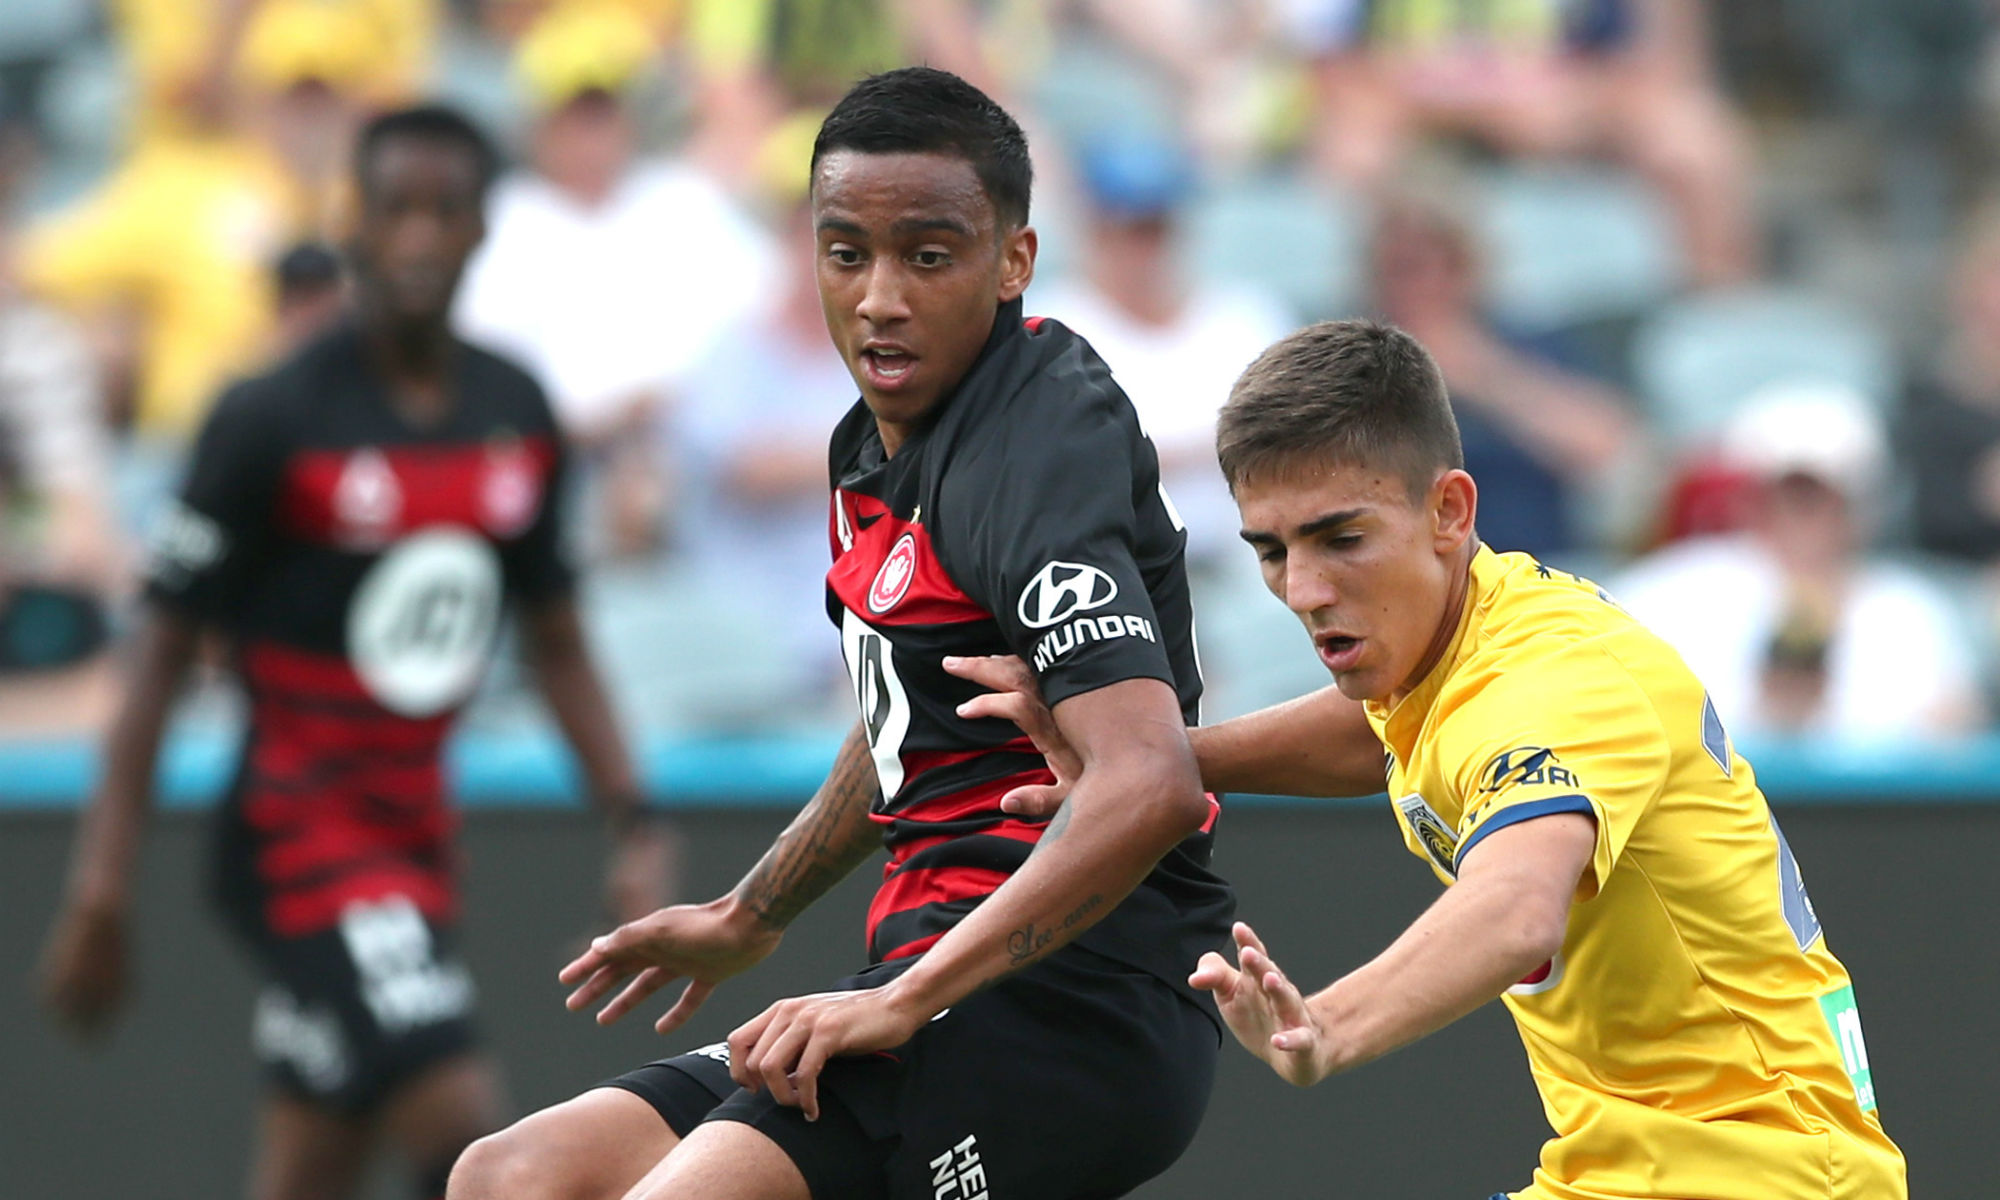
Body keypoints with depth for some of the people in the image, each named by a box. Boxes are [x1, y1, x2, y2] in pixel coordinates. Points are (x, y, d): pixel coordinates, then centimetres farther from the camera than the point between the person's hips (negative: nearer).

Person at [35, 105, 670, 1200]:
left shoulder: (515, 413, 6)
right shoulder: (273, 422, -12)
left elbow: (556, 643, 17)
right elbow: (162, 653, -9)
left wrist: (631, 828, 10)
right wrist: (100, 887, -12)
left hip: (416, 833, 7)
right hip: (296, 828, -7)